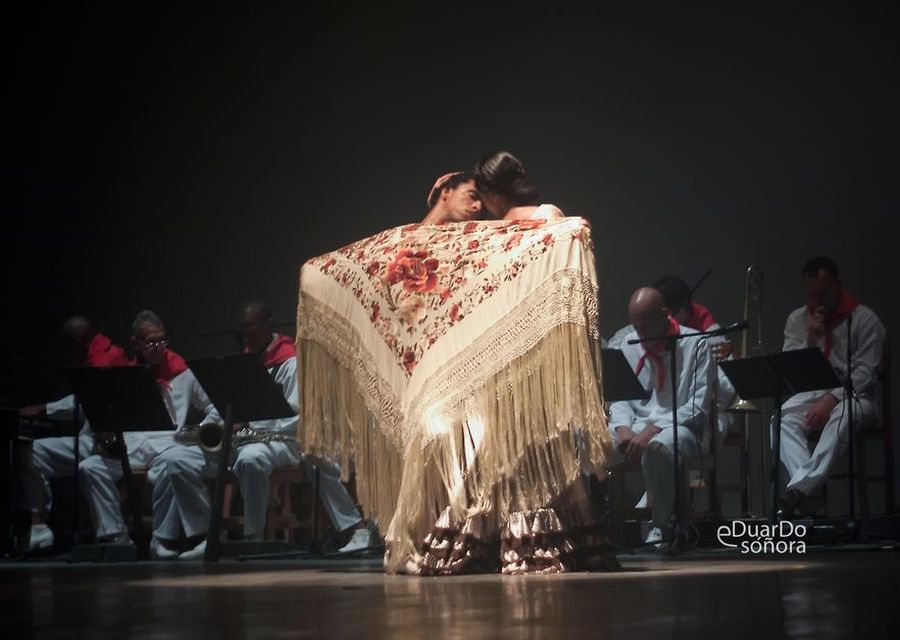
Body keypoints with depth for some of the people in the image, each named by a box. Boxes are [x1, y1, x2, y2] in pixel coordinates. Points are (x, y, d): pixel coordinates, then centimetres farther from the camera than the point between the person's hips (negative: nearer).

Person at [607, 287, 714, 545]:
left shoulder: (694, 345, -2)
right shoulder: (628, 345, 13)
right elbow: (619, 397, 11)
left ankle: (661, 526, -21)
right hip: (635, 426, 4)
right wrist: (623, 428, -13)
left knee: (658, 447, -42)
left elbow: (698, 407, -8)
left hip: (678, 428, -4)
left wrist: (653, 430, -19)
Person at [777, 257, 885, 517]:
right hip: (811, 395, 3)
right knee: (783, 418, -31)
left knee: (841, 418, -40)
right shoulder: (797, 320, 9)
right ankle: (807, 493, -47)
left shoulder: (865, 319, -3)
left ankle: (799, 488, -51)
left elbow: (865, 373, -10)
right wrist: (811, 338, -10)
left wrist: (831, 400, -24)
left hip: (853, 397, -3)